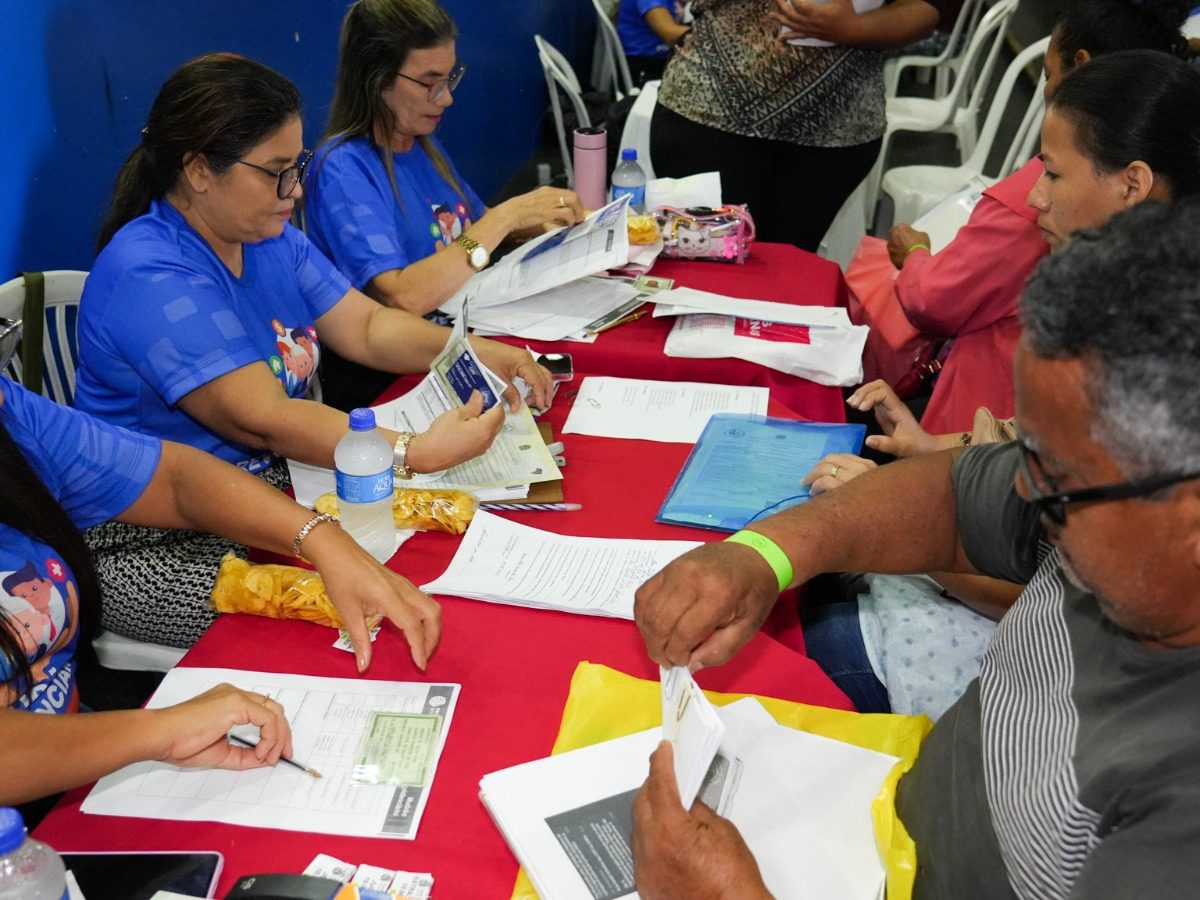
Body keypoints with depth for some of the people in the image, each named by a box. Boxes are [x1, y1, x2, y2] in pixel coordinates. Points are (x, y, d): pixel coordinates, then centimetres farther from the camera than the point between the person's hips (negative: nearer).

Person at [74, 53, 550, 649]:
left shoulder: (270, 238, 6)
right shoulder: (149, 277, -24)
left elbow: (367, 327, 8)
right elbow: (263, 420, -30)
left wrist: (478, 355, -9)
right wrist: (416, 453, -36)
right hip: (157, 547, -8)